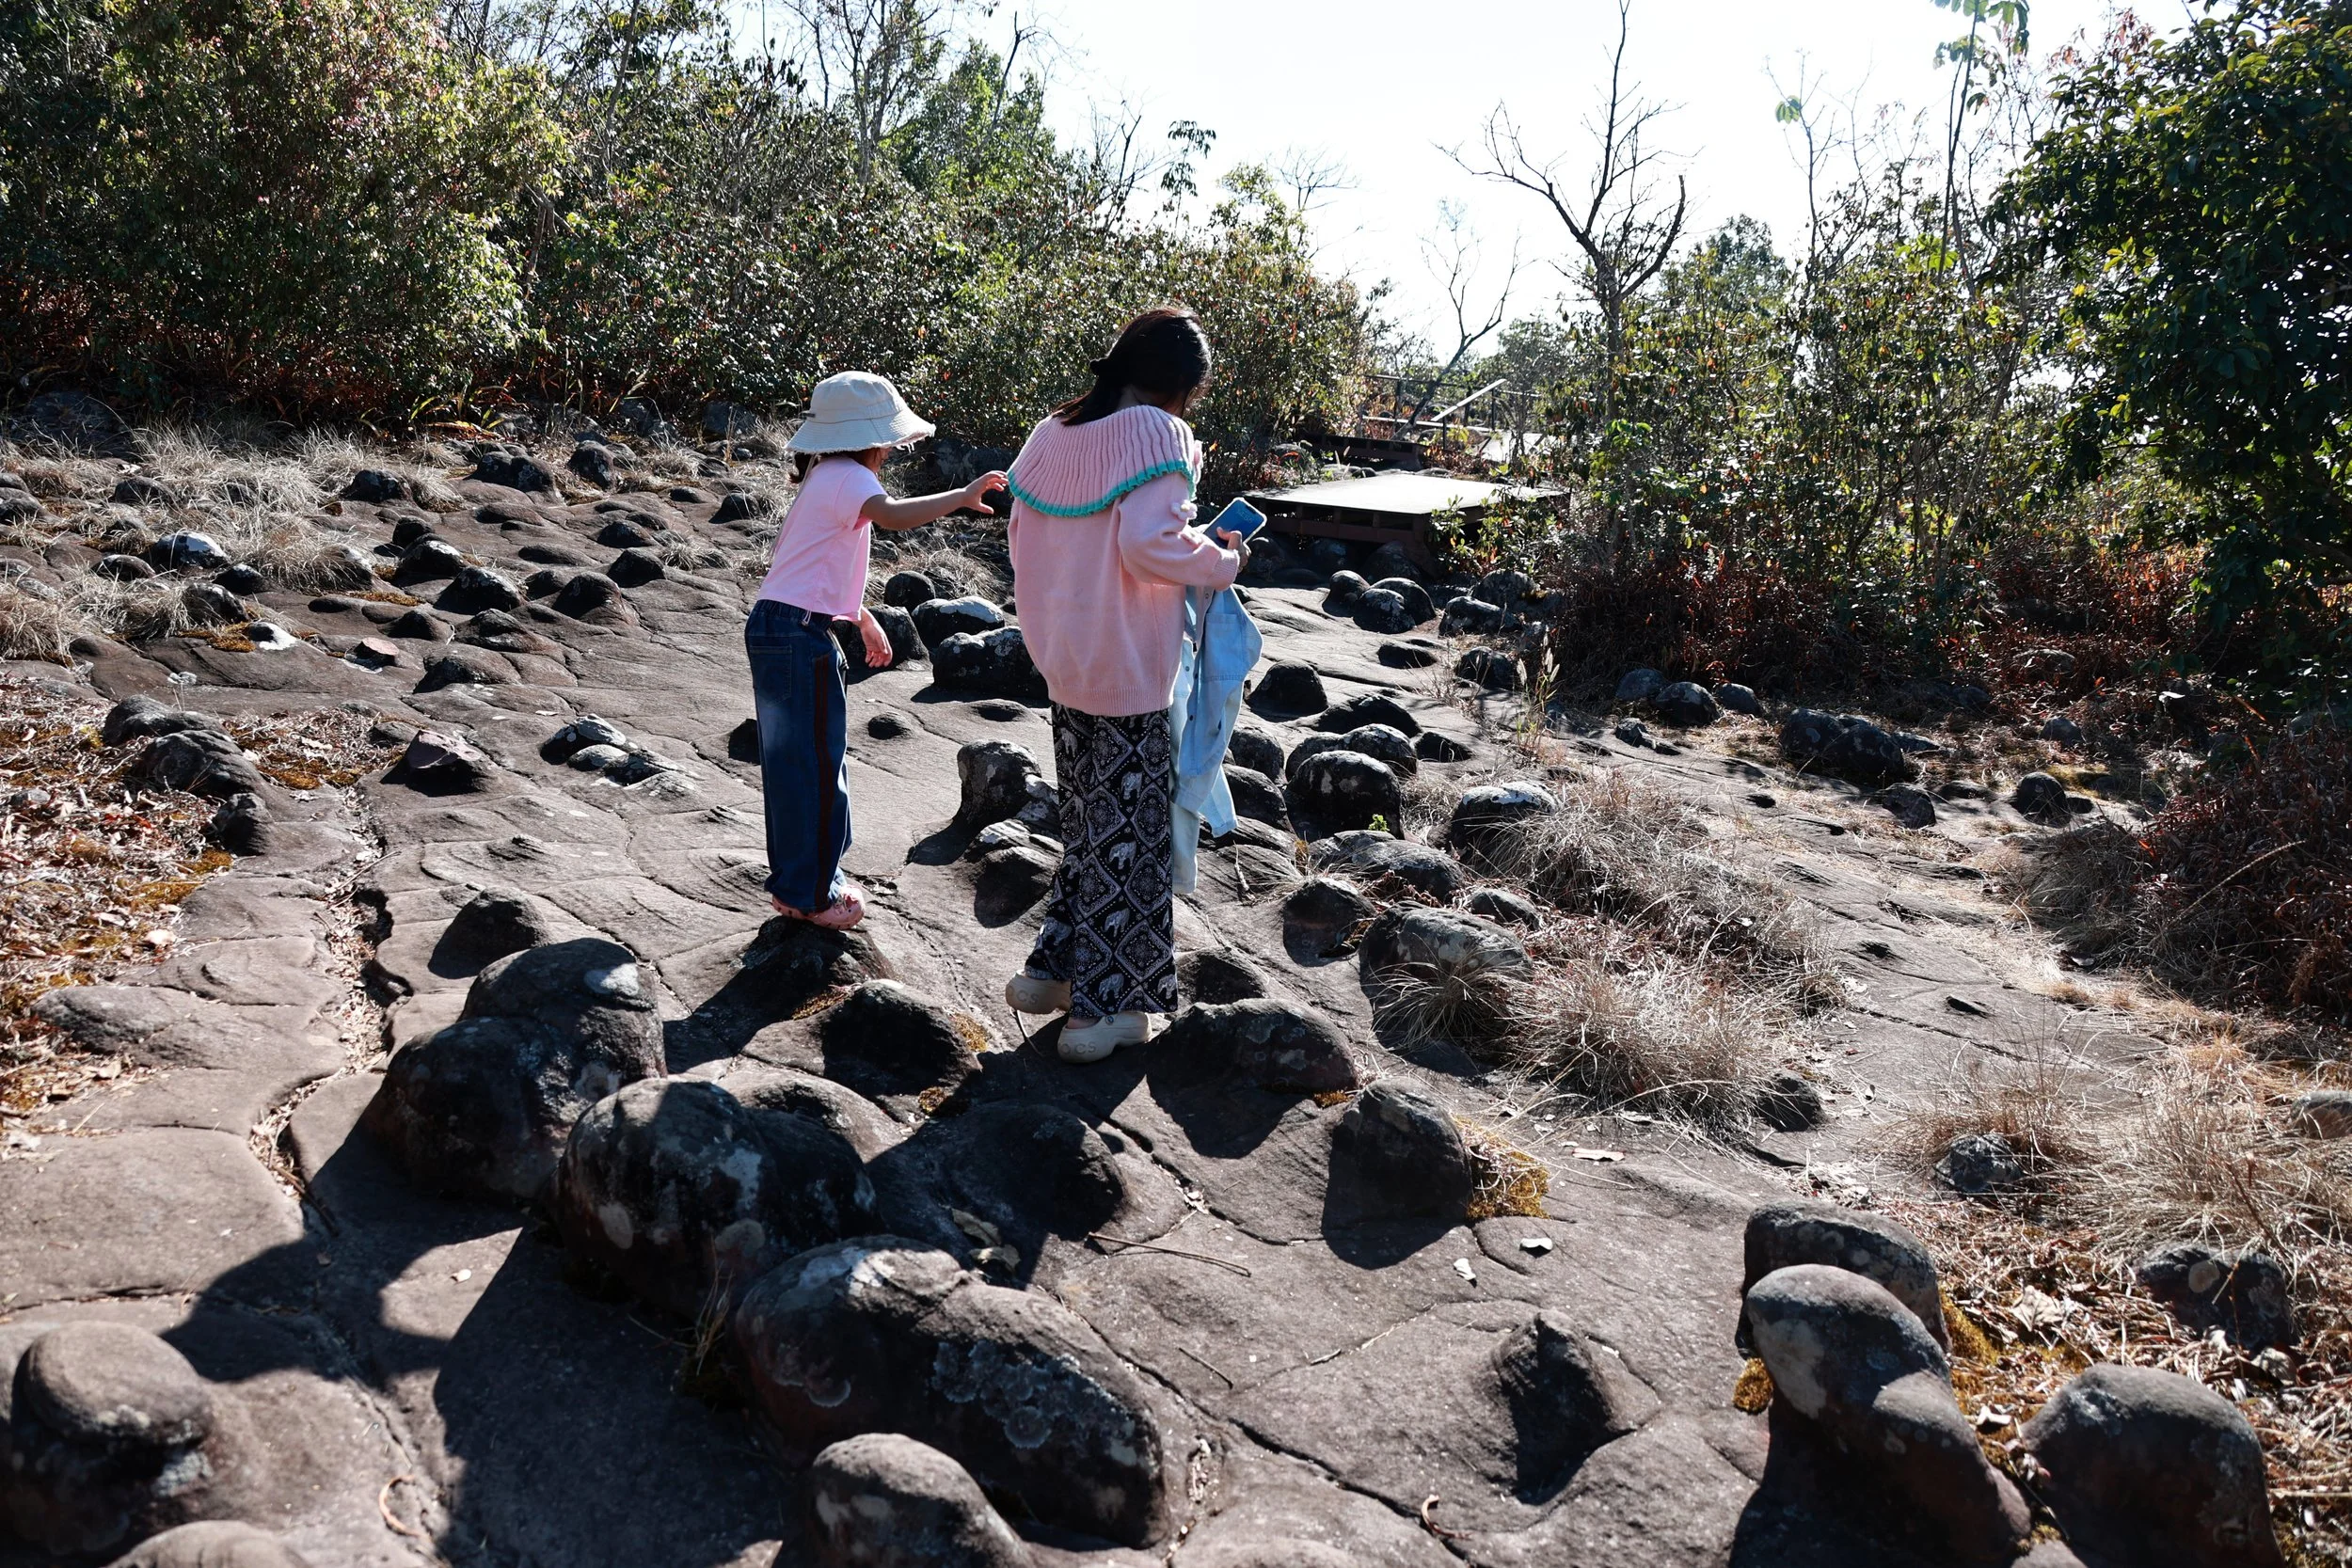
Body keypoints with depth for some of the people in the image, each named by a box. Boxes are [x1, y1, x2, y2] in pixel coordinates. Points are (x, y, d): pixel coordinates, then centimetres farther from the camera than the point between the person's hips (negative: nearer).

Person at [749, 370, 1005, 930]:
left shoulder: (829, 477, 19)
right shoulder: (848, 477, -13)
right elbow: (893, 515, -36)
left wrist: (864, 619, 30)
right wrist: (964, 496, -30)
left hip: (776, 628, 10)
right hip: (800, 634, -10)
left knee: (793, 759, 16)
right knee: (817, 762, -2)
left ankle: (796, 883, 26)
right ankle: (811, 894, 8)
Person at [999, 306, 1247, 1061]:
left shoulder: (1051, 433, 8)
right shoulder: (1155, 432, -14)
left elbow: (1023, 540, 13)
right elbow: (1149, 544, -24)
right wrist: (1222, 561, -8)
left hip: (1064, 665, 7)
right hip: (1130, 673, -7)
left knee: (1086, 822, 20)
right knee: (1131, 835, 4)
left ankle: (1056, 969, 27)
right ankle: (1109, 1005, 11)